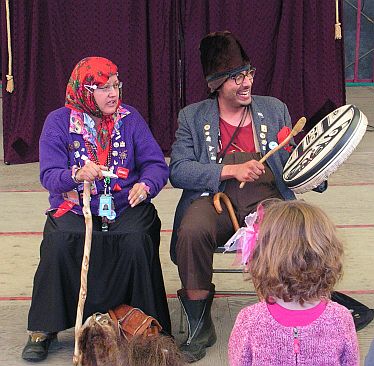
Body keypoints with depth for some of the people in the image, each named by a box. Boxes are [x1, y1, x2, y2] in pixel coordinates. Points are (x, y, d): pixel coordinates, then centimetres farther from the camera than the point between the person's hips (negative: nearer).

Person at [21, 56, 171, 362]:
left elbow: (156, 164, 2)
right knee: (58, 242, -29)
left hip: (126, 207, 1)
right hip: (74, 208, -1)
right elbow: (49, 176, -8)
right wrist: (77, 175, -30)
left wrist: (146, 185, -21)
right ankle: (44, 329, -12)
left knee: (137, 241, -30)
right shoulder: (59, 122, 1)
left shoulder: (130, 117, 7)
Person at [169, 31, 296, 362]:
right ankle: (200, 326, -15)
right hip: (214, 196, -1)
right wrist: (231, 170, -13)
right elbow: (178, 170, -2)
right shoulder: (193, 117, 11)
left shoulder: (275, 110, 17)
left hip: (266, 196, 1)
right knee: (192, 232, -34)